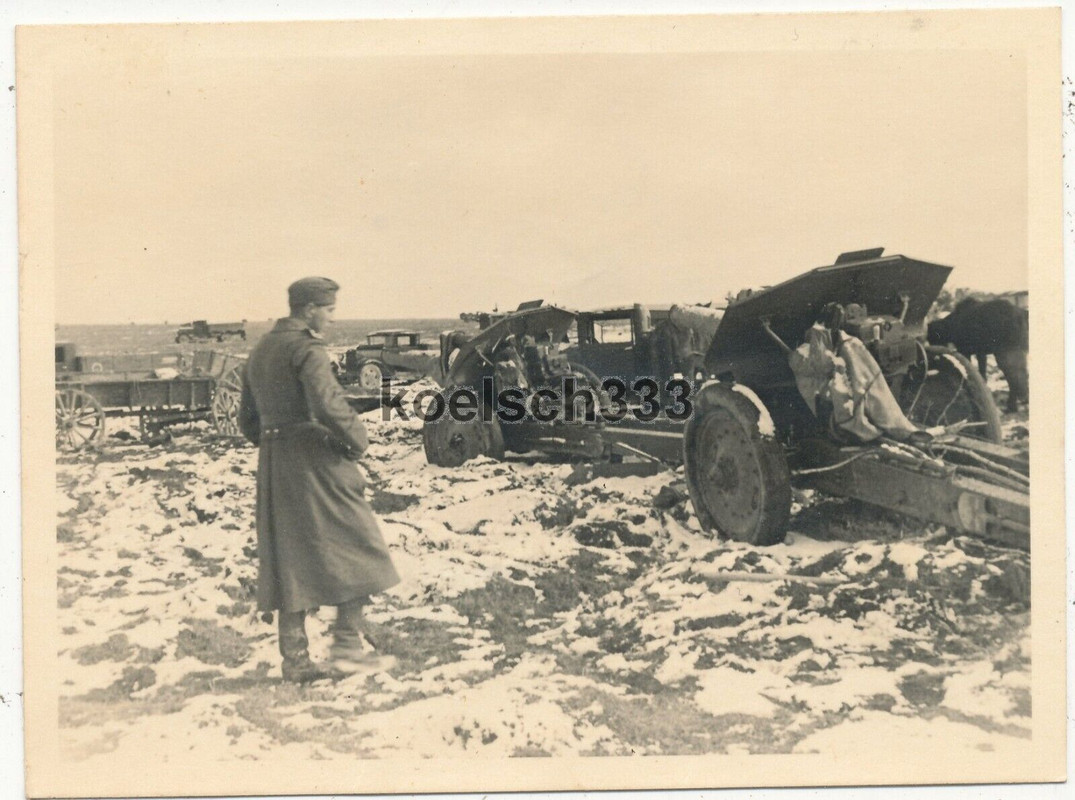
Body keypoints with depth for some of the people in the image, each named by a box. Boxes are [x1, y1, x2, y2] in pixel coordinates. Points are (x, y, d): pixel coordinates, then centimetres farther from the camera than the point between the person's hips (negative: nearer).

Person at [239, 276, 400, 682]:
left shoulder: (260, 350, 17)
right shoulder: (306, 348, -11)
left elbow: (248, 419, 21)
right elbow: (328, 404, -25)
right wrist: (358, 439, -11)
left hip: (273, 466, 9)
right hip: (314, 459, -8)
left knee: (290, 557, 10)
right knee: (353, 544, 2)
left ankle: (295, 658, 13)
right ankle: (347, 644, 2)